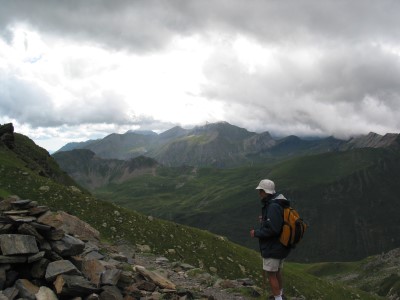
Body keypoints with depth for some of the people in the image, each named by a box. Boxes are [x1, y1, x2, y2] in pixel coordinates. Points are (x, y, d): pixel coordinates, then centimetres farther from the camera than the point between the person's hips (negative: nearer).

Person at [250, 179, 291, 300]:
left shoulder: (273, 207, -26)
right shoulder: (277, 204, 5)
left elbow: (272, 230, -30)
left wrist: (256, 233, -19)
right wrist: (264, 220, 7)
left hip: (273, 248, -10)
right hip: (280, 245, 10)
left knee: (270, 274, 1)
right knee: (277, 271, 25)